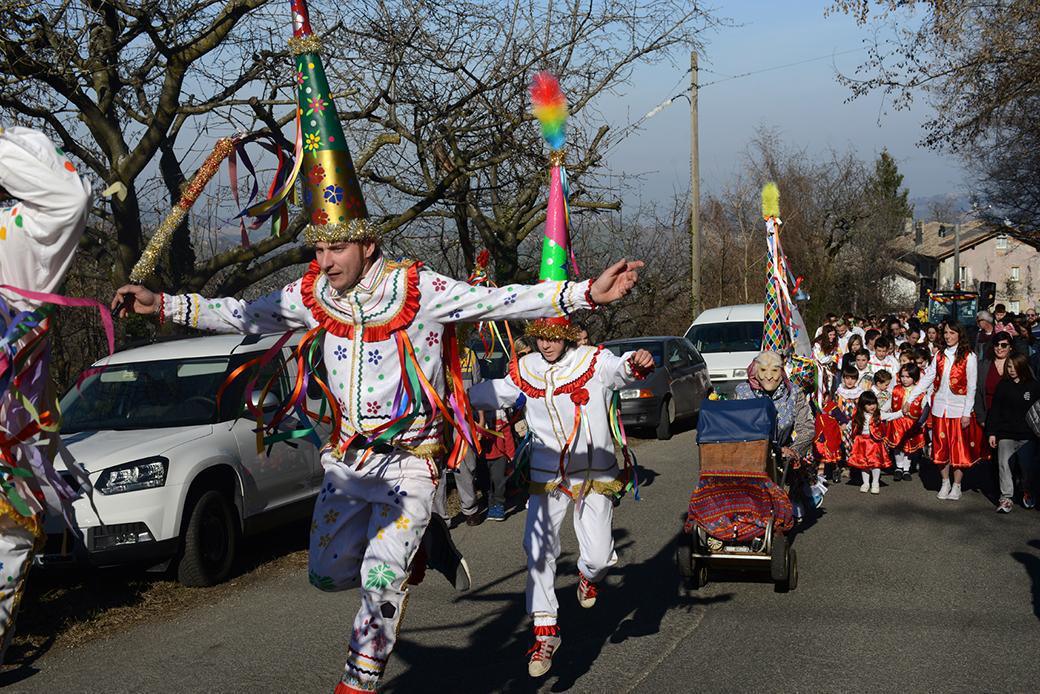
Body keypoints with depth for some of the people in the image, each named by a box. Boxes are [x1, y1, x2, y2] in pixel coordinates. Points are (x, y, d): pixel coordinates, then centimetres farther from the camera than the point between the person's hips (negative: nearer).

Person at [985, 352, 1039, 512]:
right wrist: (992, 432, 1)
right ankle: (1006, 498, -3)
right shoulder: (1003, 385, 3)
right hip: (1006, 434, 1)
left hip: (1027, 435, -1)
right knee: (1004, 464, -8)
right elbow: (995, 410, 4)